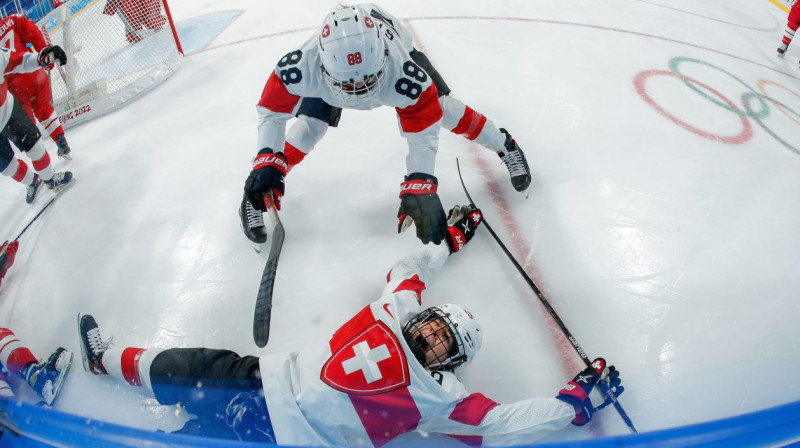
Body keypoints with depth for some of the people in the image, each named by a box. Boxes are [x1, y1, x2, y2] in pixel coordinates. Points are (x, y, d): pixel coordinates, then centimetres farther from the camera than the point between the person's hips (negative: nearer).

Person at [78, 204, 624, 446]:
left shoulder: (436, 395, -11)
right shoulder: (396, 311, 2)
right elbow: (410, 266, 18)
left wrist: (576, 401, -16)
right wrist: (449, 239, 26)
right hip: (269, 380, 5)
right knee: (189, 368, 13)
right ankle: (105, 358, 37)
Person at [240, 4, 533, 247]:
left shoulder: (405, 73, -47)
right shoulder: (303, 67, -44)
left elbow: (423, 132, -38)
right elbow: (271, 111, -28)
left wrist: (419, 190, -45)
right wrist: (267, 163, -38)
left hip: (396, 49, -1)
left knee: (440, 108, -8)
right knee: (309, 126, -10)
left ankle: (505, 146, 19)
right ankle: (253, 198, 8)